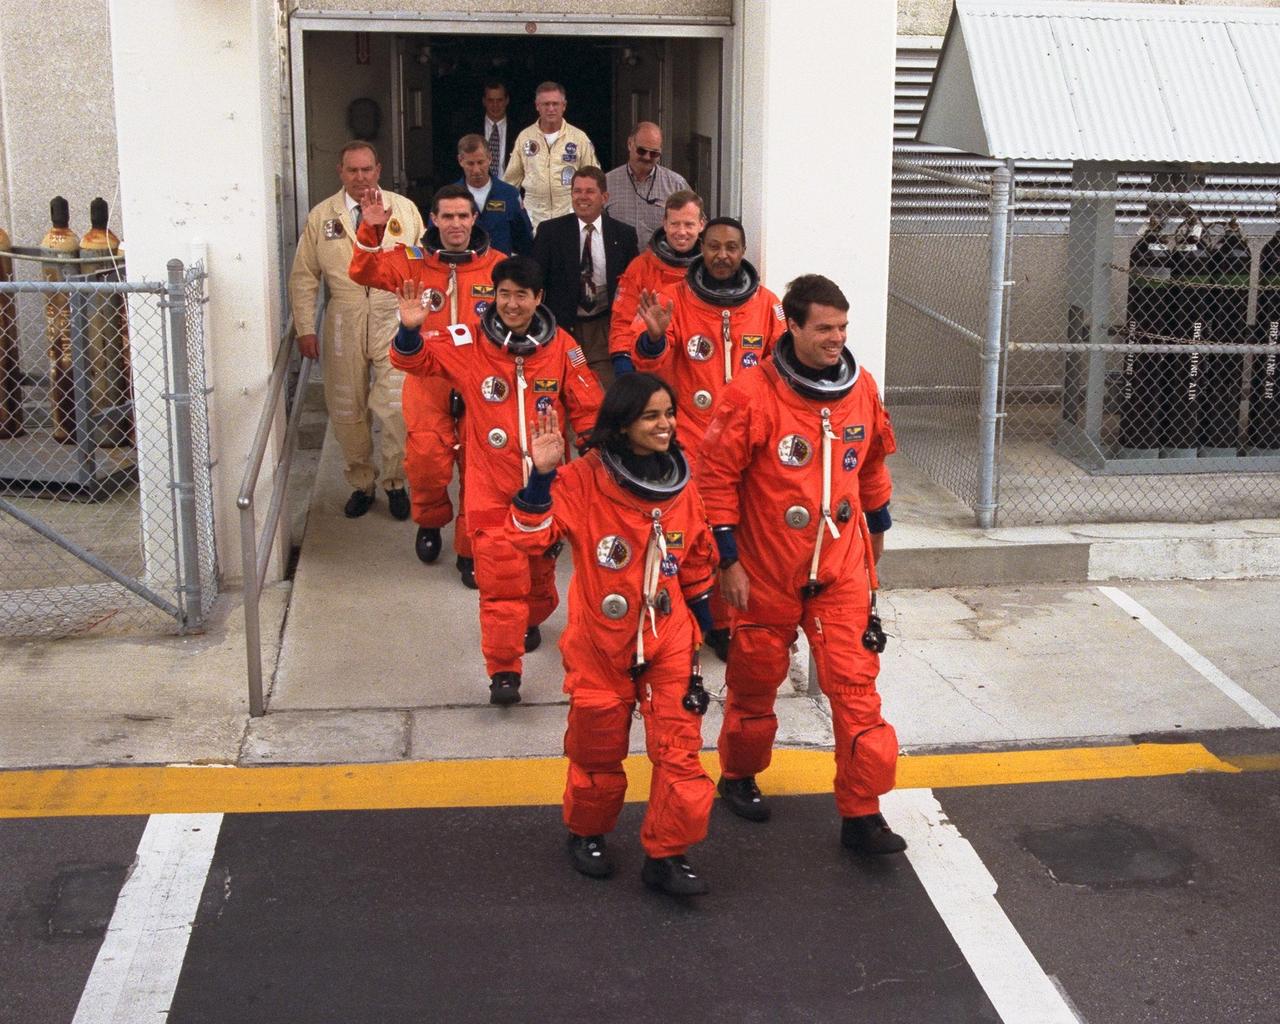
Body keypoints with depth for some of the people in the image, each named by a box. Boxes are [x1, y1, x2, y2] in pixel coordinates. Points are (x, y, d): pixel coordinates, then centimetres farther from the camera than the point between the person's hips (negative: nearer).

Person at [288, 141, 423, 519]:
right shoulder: (321, 216, 5)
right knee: (346, 411, 7)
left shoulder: (404, 209, 5)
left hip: (394, 319, -1)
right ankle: (361, 484, 24)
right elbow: (304, 277, 6)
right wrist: (305, 328, 0)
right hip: (344, 324, 1)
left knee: (395, 408, -10)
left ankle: (395, 482, 9)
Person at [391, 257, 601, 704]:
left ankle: (532, 620, 50)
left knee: (541, 562, 21)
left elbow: (588, 409, 3)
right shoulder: (469, 339, -8)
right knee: (499, 573, -7)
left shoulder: (561, 347, -4)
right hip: (491, 482, -2)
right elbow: (415, 359, -5)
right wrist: (410, 331, -27)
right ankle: (503, 670, -1)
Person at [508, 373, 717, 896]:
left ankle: (667, 854, 13)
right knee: (598, 751, 15)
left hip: (668, 642, 3)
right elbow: (530, 536, -22)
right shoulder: (584, 479, -14)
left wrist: (700, 617, 14)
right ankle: (587, 834, 40)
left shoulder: (682, 485, 1)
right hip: (600, 645, -3)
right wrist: (542, 475, -33)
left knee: (679, 751, -2)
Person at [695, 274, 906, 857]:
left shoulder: (862, 390, -1)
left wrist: (877, 524, 23)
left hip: (842, 567, 3)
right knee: (756, 680, 14)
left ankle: (862, 813, 7)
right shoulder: (752, 397, -17)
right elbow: (715, 479, -12)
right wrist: (728, 561, -12)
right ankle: (739, 776, 39)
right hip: (766, 570, -3)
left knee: (856, 684, -3)